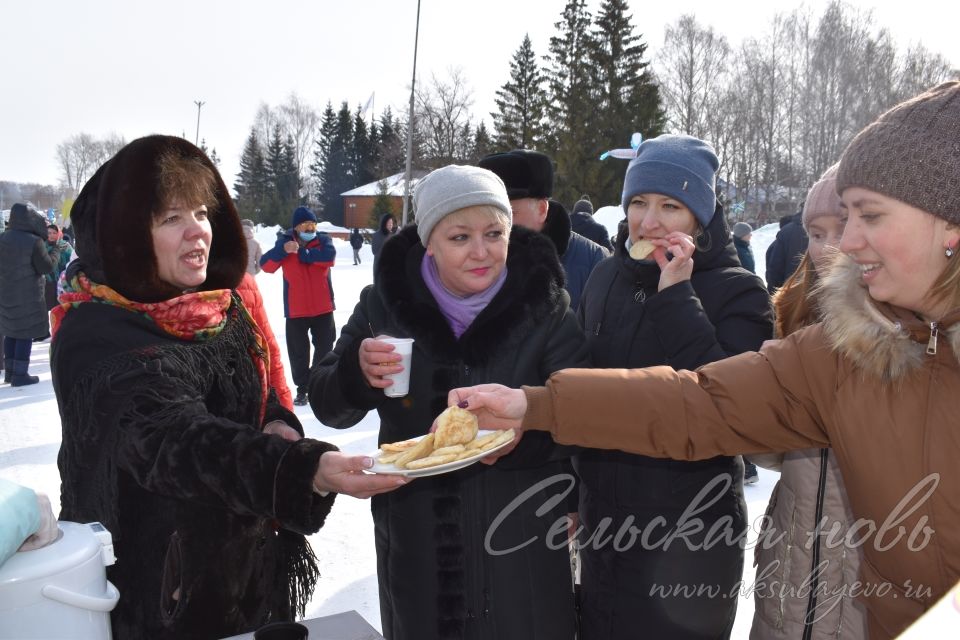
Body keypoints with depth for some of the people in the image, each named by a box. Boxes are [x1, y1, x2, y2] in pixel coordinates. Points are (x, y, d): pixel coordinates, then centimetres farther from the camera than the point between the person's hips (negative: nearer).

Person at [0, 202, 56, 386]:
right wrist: (56, 252, 0)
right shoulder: (34, 241, -16)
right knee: (25, 333, 0)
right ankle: (20, 374, 2)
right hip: (27, 295, -7)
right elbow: (46, 267, -13)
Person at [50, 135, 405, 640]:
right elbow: (175, 439, -38)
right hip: (153, 591, -6)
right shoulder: (96, 338, -22)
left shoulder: (221, 308, 1)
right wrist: (306, 469, -53)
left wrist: (279, 427, -11)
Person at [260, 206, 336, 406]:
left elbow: (329, 256, -22)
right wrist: (283, 250, -28)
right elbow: (266, 265, -11)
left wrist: (302, 253, -17)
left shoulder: (323, 240, 0)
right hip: (296, 309, -1)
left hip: (323, 308, 1)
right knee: (298, 352, 6)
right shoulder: (284, 242, 0)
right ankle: (302, 388, 19)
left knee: (324, 348, 11)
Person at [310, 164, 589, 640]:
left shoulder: (544, 306, -10)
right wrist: (357, 371, -23)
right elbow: (328, 407, -1)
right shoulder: (385, 301, -6)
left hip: (519, 538, -1)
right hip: (413, 537, 2)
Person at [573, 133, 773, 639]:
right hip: (602, 518, 5)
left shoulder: (737, 291, -13)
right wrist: (573, 490, 14)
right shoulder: (608, 277, 2)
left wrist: (677, 297, -26)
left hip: (689, 538, -5)